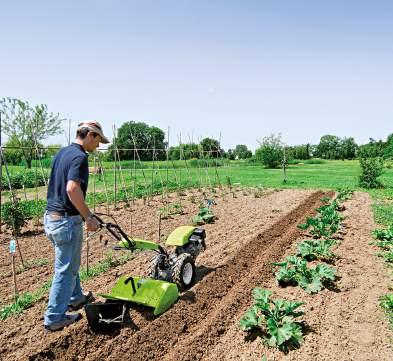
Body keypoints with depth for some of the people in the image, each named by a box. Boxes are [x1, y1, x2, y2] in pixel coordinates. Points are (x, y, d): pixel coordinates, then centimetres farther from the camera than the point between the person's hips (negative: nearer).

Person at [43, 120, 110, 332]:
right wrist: (88, 217, -22)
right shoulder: (79, 157, -18)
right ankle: (54, 318, 16)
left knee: (69, 263, 24)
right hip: (66, 220, -10)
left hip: (51, 216, 10)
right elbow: (72, 189, -30)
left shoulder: (62, 153, 12)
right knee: (66, 269, 4)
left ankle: (75, 298, 41)